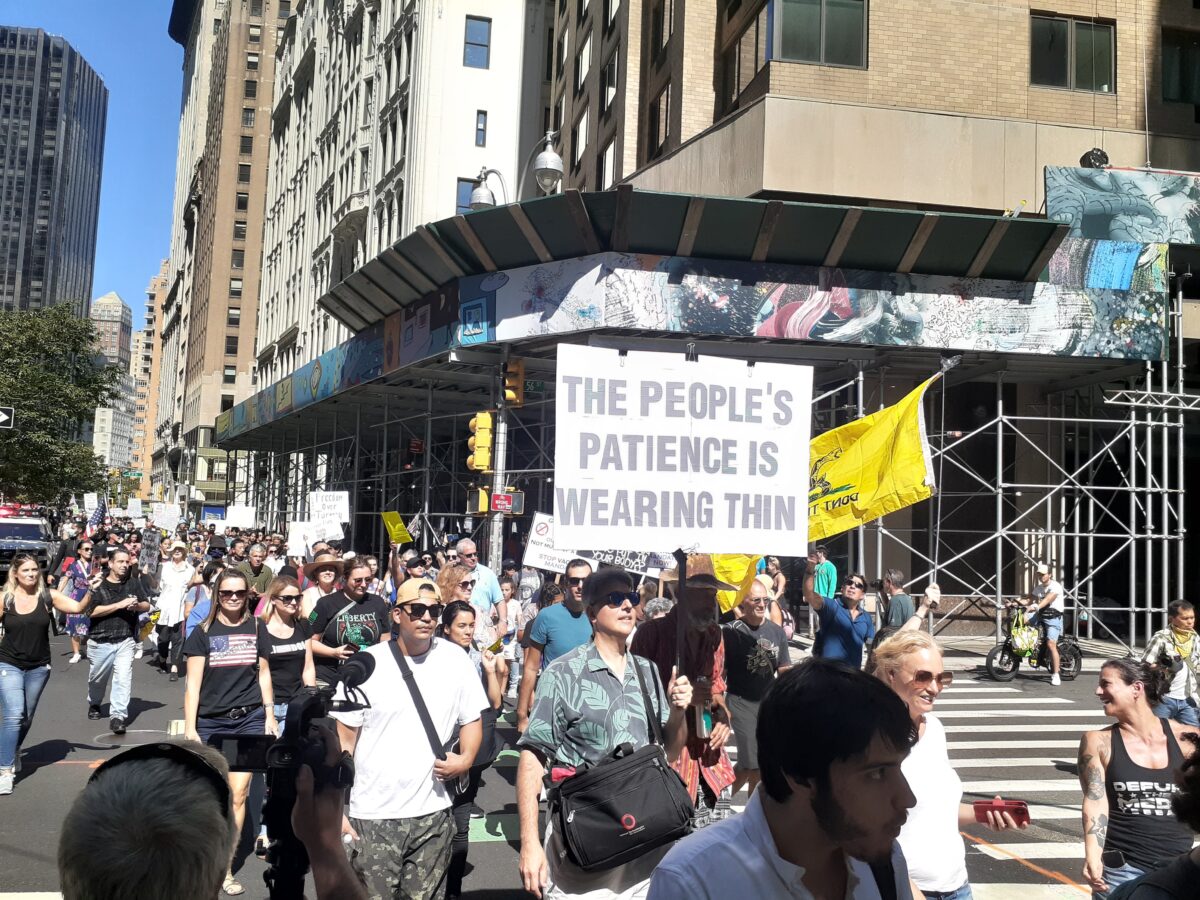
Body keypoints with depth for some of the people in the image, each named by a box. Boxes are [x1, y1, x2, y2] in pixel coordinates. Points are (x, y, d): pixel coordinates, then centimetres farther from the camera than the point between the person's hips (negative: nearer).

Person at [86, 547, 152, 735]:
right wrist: (120, 604, -19)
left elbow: (147, 606, 11)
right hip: (100, 641, 0)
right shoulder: (98, 585, -4)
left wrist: (136, 605, -12)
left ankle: (117, 716, -9)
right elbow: (92, 611, -14)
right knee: (97, 678, 18)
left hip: (125, 640, 0)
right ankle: (94, 704, 45)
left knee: (123, 678, -13)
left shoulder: (134, 583, 5)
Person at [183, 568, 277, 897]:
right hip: (211, 723, -1)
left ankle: (224, 868, 7)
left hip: (249, 720, 1)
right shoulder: (203, 632, -2)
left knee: (238, 793, -1)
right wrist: (189, 727, -8)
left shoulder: (256, 629, 4)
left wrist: (270, 716, 8)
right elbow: (193, 683, -4)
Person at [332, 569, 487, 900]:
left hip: (433, 812, 2)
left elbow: (471, 720, 10)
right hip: (373, 814, -1)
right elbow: (344, 739, -1)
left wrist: (466, 759, -11)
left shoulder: (455, 660, -1)